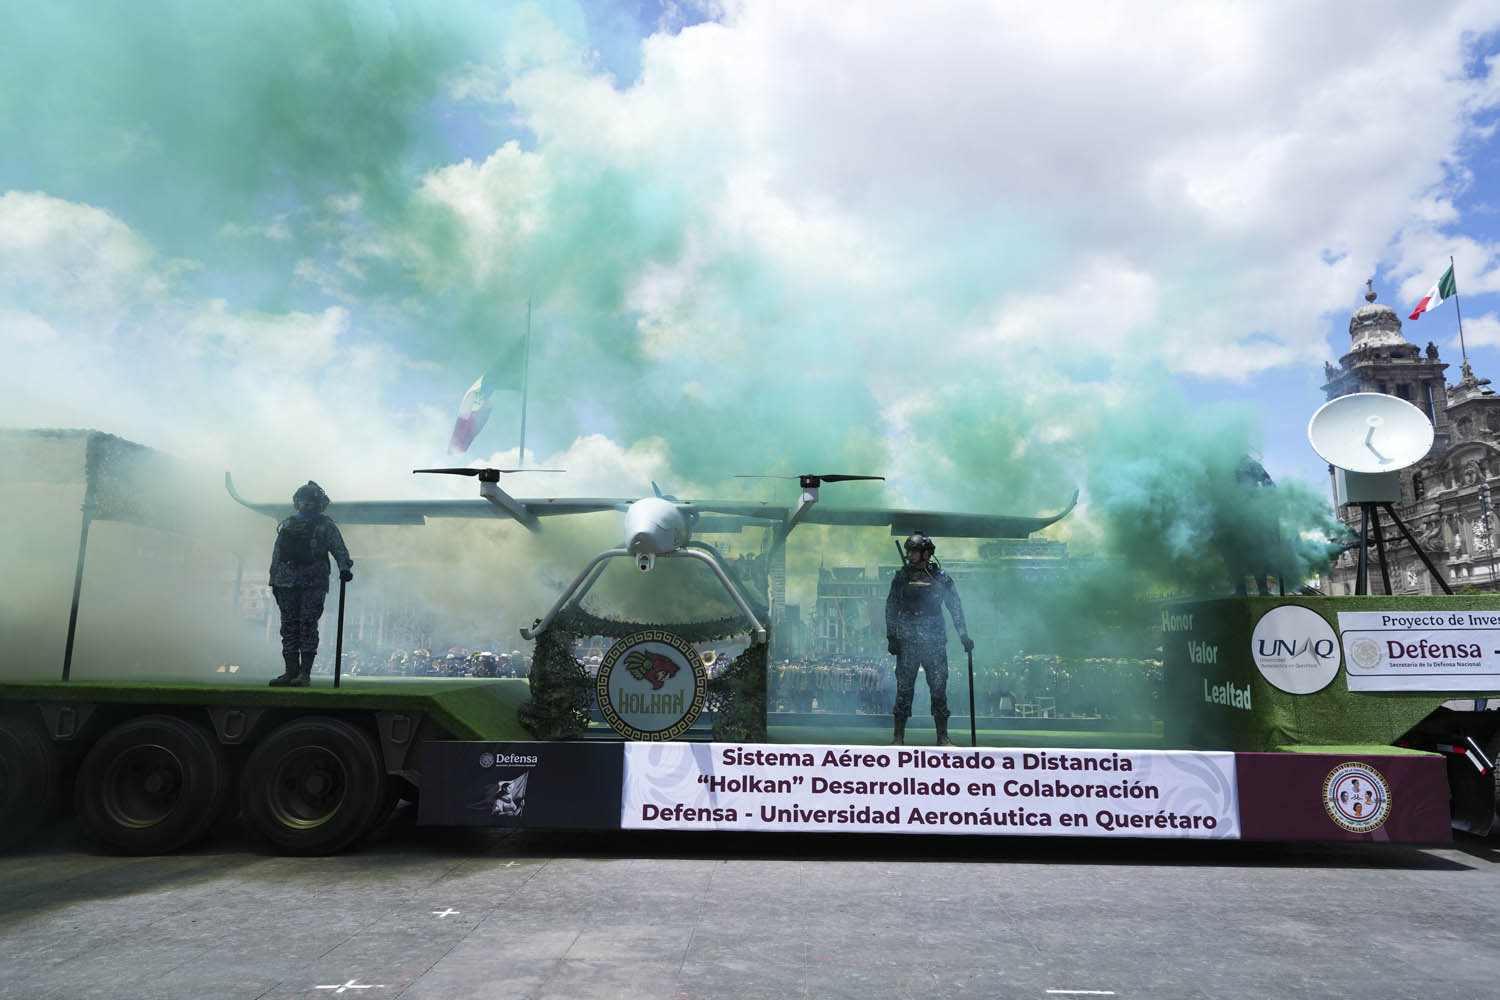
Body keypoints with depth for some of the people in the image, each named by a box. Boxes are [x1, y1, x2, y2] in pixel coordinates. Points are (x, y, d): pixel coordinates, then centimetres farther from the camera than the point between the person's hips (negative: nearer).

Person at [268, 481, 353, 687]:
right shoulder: (287, 525, 18)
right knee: (289, 626, 3)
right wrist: (274, 580, 15)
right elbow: (277, 554, 20)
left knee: (308, 625, -7)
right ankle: (291, 672, 9)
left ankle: (305, 673, -4)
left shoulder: (325, 526, 6)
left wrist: (345, 567, -22)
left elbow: (339, 550, -3)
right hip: (288, 583, 4)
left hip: (314, 583, -4)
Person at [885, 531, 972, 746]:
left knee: (939, 689, 2)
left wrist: (964, 635, 2)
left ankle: (942, 737, 11)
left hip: (935, 642, 0)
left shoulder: (940, 577, 3)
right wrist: (891, 637, 0)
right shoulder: (901, 577, 5)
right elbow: (891, 608, 6)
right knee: (904, 688, 1)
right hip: (907, 642, 0)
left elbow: (955, 607, 7)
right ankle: (899, 737, 7)